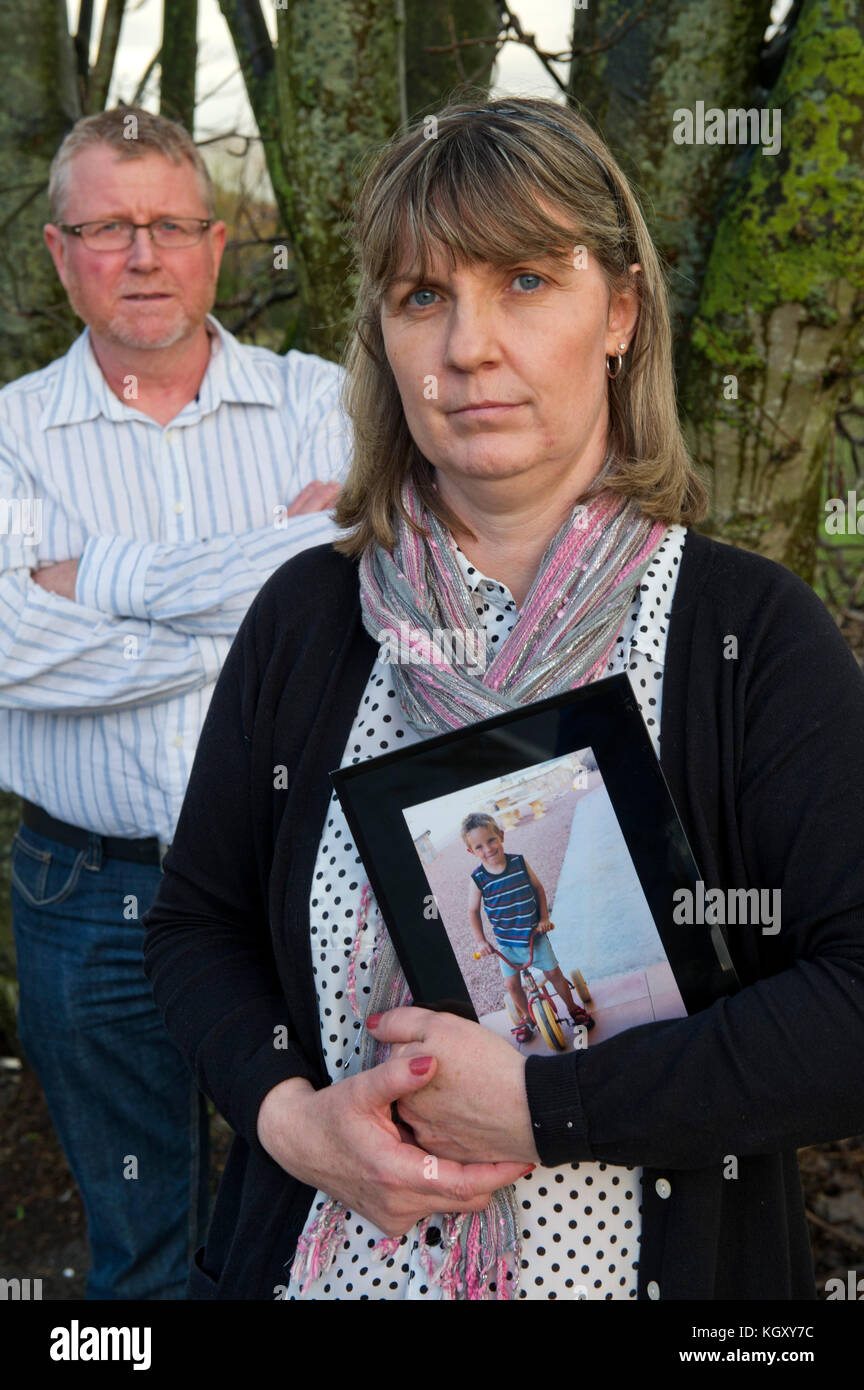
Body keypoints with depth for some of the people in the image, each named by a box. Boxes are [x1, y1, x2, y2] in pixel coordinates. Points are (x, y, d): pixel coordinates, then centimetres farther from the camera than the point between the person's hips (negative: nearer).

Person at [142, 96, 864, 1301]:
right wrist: (291, 1116, -14)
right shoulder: (308, 615, -4)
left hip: (653, 1260, -2)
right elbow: (195, 925, 2)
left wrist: (545, 1107, -22)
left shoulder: (754, 633, -13)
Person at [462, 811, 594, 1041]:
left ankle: (573, 1008, 31)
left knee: (553, 972, 8)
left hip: (535, 934, 0)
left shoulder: (519, 862, -13)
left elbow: (538, 888, 3)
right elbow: (473, 911, -1)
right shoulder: (478, 879, -16)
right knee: (512, 984, 4)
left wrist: (544, 917, -4)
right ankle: (526, 1018, 29)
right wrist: (480, 941, -6)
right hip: (507, 942, 0)